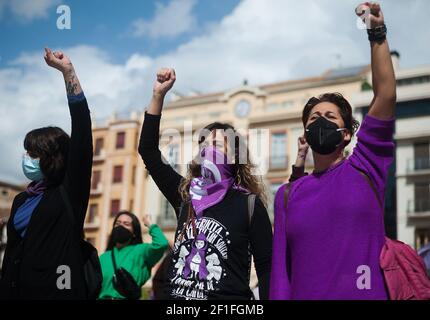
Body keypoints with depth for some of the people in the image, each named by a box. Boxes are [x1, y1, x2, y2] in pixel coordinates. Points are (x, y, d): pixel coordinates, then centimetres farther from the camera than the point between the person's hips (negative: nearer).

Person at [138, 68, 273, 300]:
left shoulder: (249, 204, -7)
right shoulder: (184, 195, 4)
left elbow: (266, 268, -5)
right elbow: (148, 151, 3)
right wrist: (158, 95, -1)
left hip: (228, 297, -4)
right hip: (176, 295, 4)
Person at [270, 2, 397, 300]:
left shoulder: (364, 168, 1)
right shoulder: (288, 194, 6)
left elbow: (386, 96, -8)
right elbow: (281, 264, 3)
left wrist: (377, 35, -9)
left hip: (366, 294, -1)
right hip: (305, 294, 2)